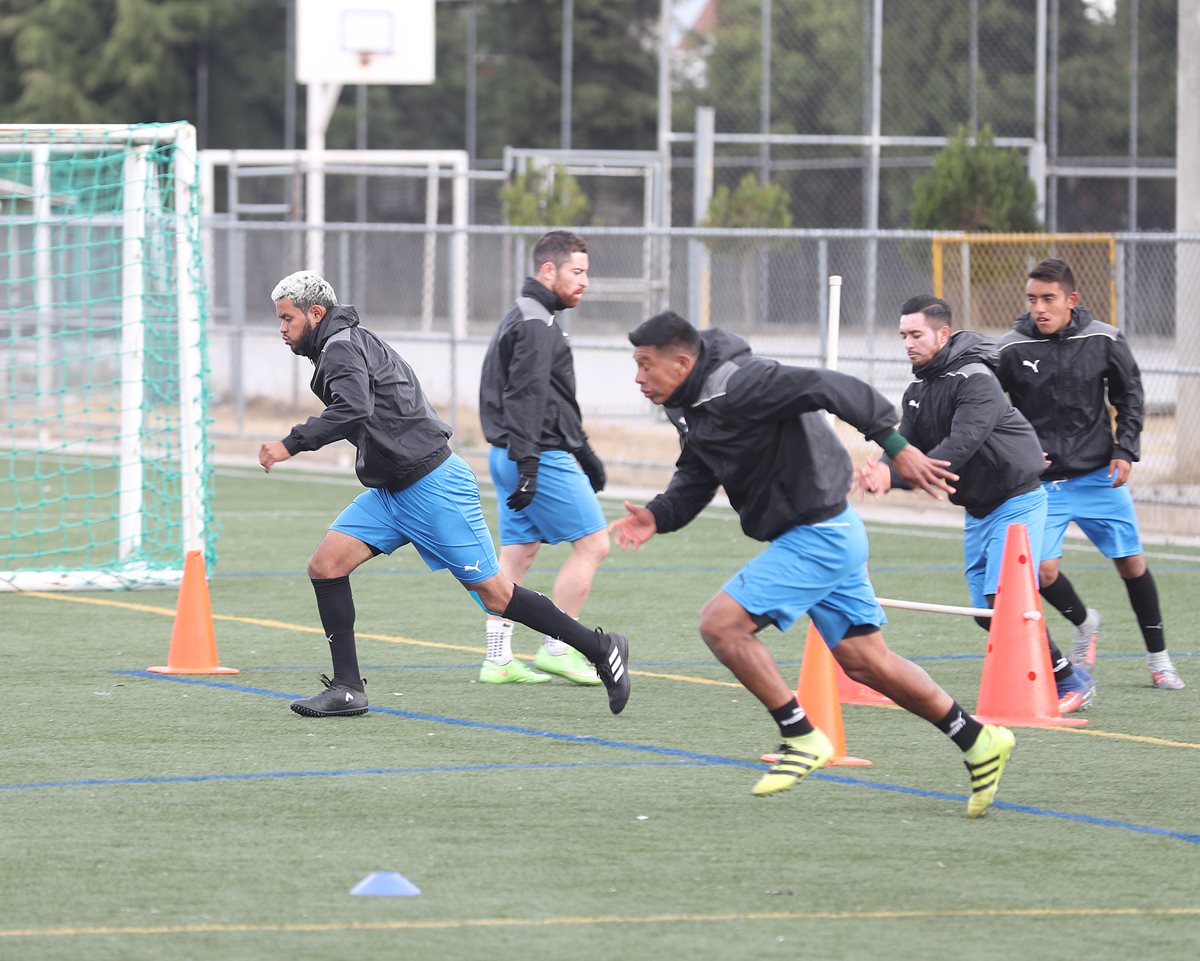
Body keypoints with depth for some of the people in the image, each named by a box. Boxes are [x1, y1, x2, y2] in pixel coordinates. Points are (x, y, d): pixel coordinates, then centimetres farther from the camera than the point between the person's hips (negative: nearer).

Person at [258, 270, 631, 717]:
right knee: (325, 565, -2)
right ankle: (347, 690, 0)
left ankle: (601, 649, 6)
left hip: (431, 485, -10)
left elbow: (353, 410, -33)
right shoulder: (345, 345, 16)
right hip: (390, 491, 10)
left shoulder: (342, 348, -15)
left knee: (494, 593, -5)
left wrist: (291, 444, -31)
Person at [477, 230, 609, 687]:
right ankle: (557, 649, -2)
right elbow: (525, 400, -22)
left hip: (510, 457, 10)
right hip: (541, 457, -10)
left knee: (517, 554, 11)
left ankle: (498, 660, 10)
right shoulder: (536, 324, -14)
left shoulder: (524, 317, 20)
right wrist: (528, 467, -26)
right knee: (592, 543, -4)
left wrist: (583, 451, 29)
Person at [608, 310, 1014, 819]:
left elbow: (831, 388, -28)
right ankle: (979, 741, 23)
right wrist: (658, 517, -5)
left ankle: (802, 738, -5)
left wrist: (896, 446, -30)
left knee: (720, 621, -14)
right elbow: (694, 478, 15)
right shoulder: (693, 405, 8)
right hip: (824, 534, 10)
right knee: (864, 659, 15)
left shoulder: (737, 386, -23)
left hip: (819, 537, -10)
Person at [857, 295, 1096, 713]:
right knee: (985, 611, 6)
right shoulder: (917, 391, 6)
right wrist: (880, 470, -27)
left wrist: (894, 475, -40)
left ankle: (1071, 683, -8)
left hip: (1017, 499, -9)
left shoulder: (976, 380, -21)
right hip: (976, 506, 9)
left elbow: (958, 447, -32)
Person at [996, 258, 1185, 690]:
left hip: (1101, 476, 1)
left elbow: (1130, 397, 8)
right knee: (1043, 572, -12)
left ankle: (1158, 659, 20)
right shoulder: (1011, 350, -9)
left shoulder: (1104, 341, -6)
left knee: (1131, 563, 3)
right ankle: (1084, 623, 21)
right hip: (1041, 481, -1)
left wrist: (1125, 450, -3)